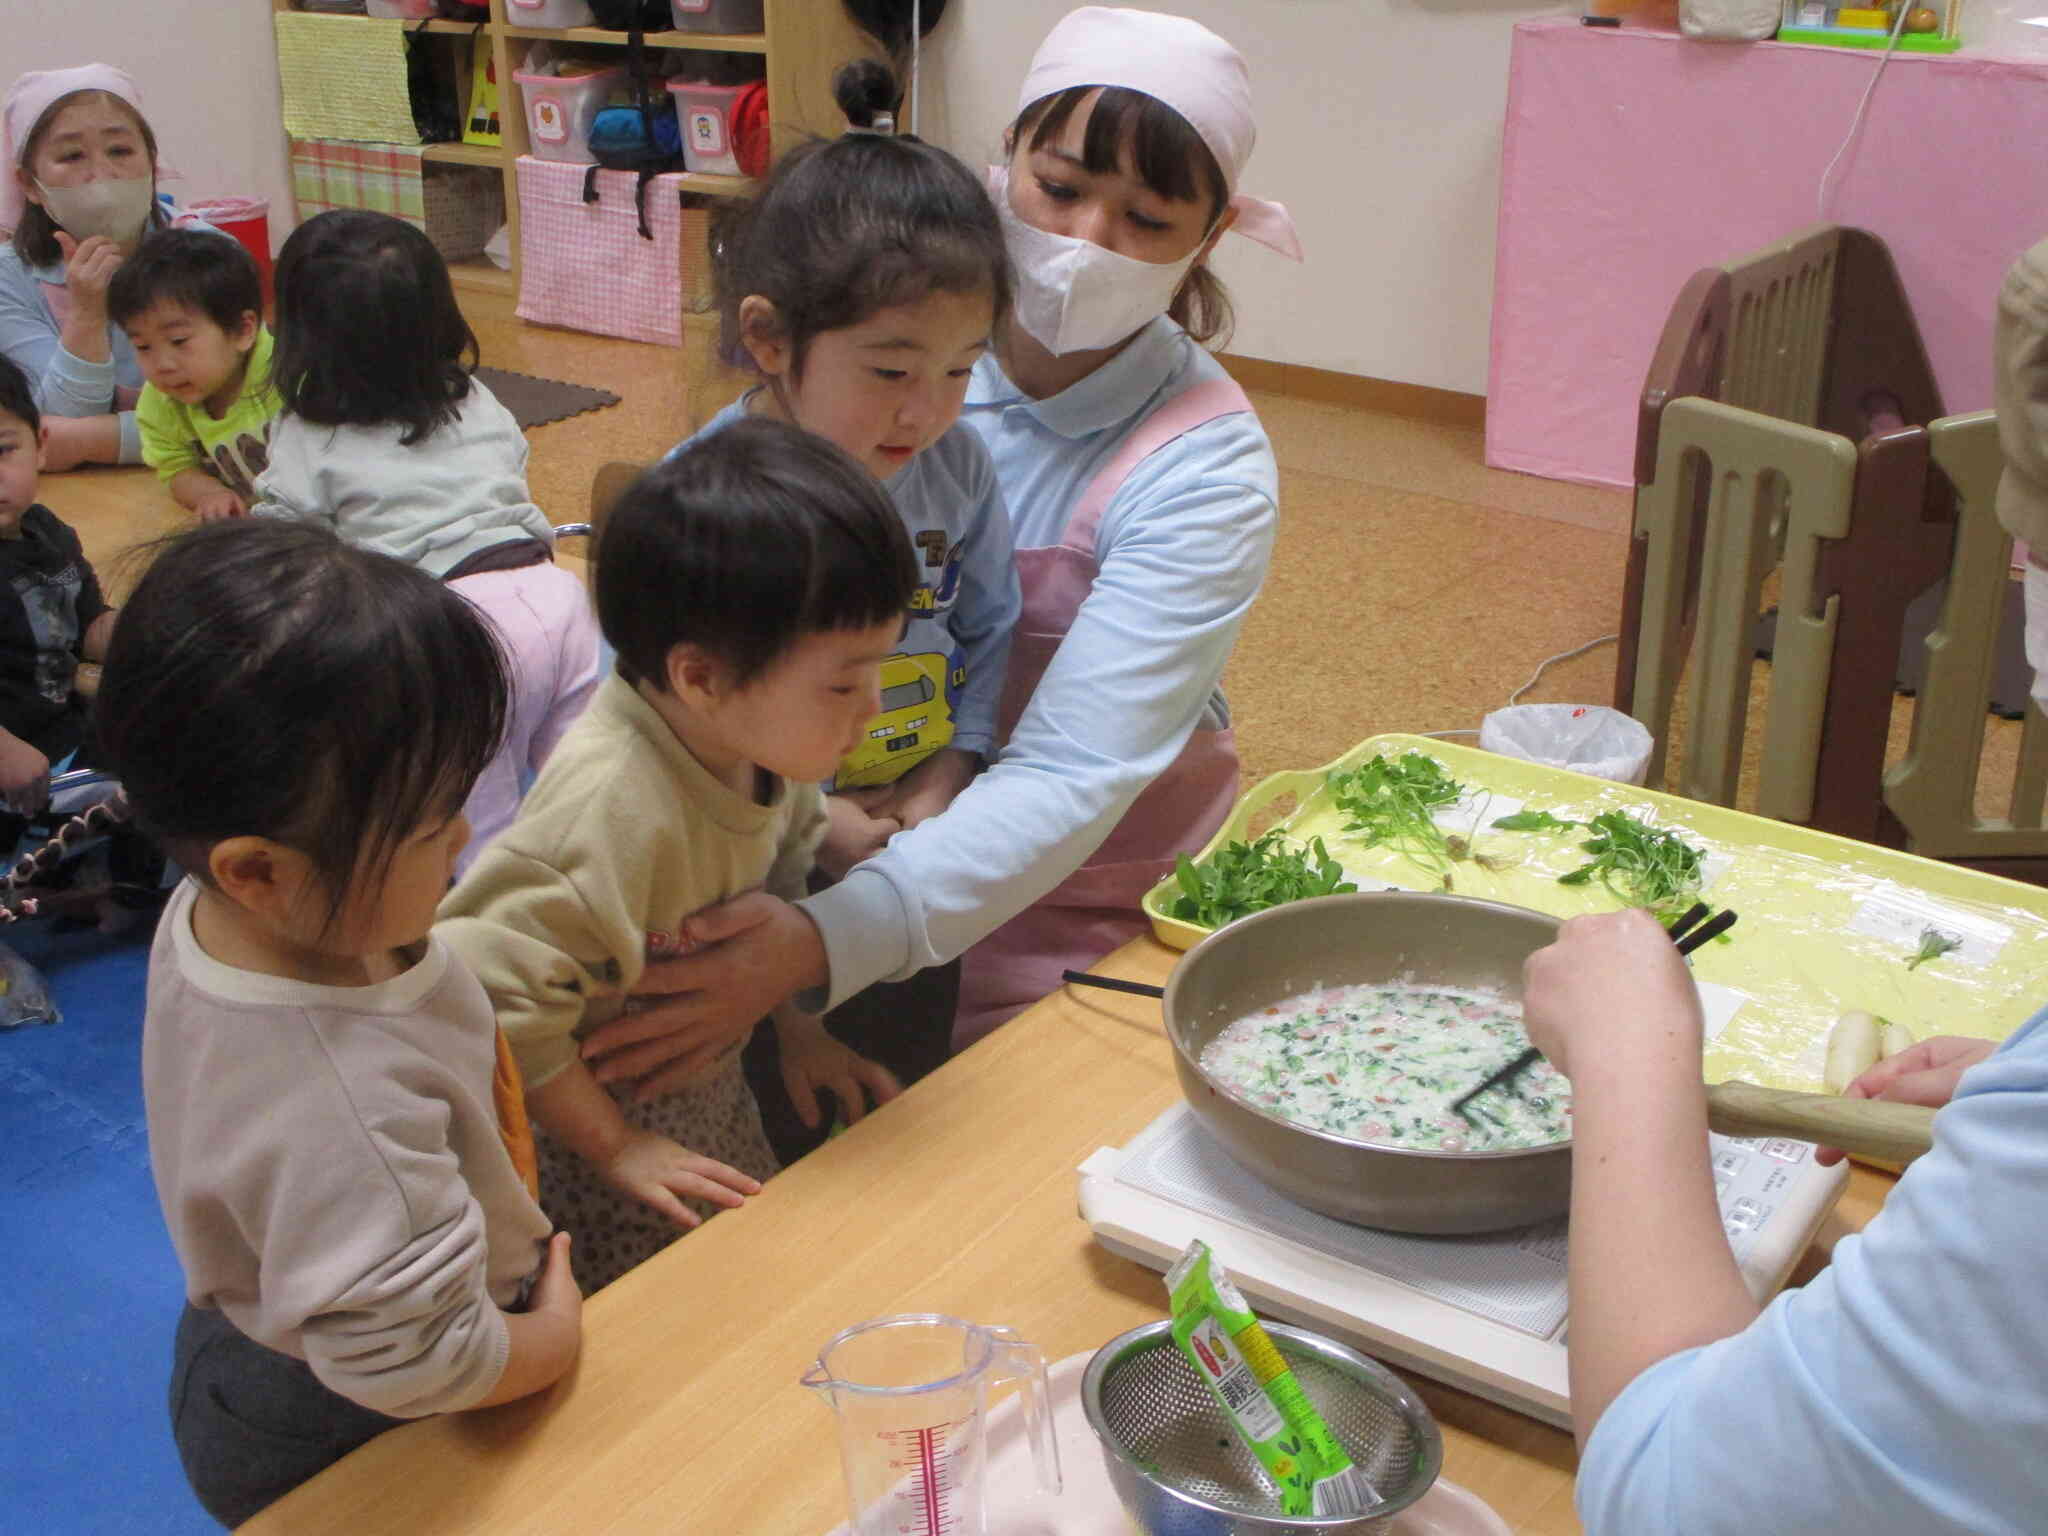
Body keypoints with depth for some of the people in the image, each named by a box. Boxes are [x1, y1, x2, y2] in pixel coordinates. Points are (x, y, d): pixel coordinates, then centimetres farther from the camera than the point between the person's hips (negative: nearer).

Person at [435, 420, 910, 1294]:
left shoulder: (766, 746, -10)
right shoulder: (613, 806, -36)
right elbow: (491, 992, -33)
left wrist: (798, 1031, 3)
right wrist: (615, 1147, -23)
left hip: (711, 1105, 8)